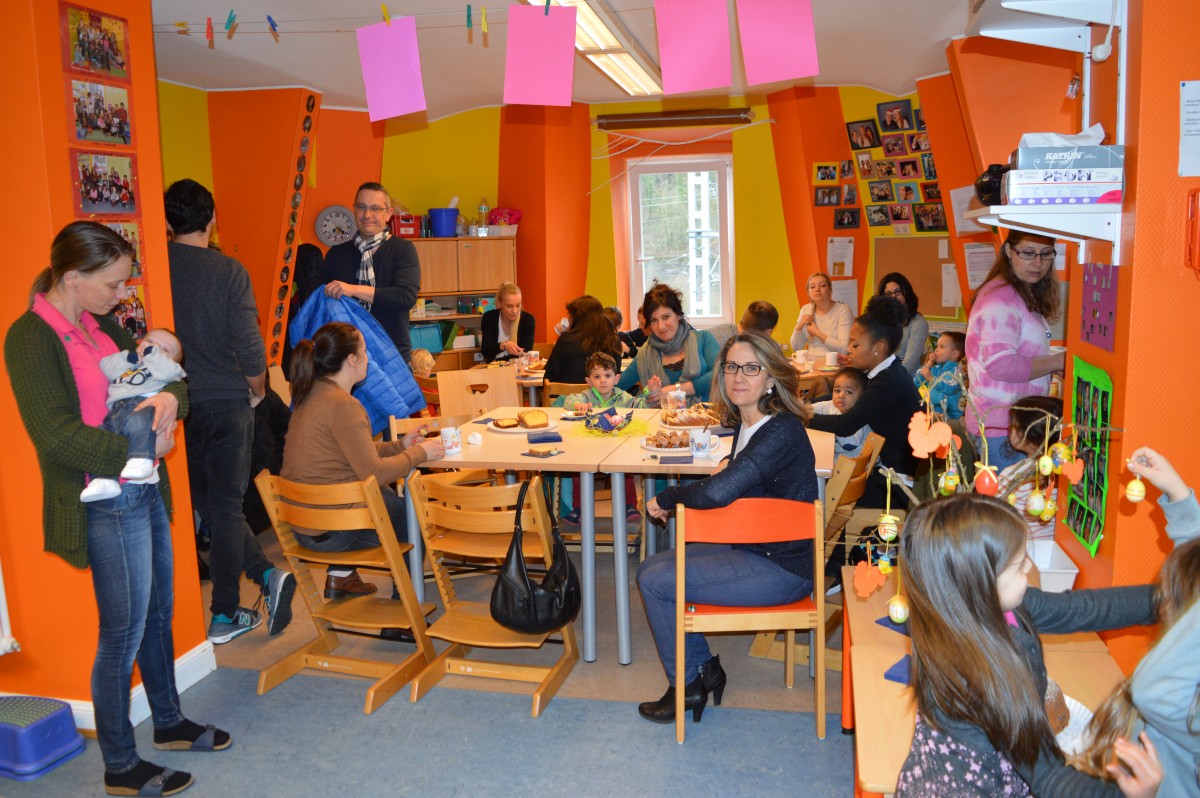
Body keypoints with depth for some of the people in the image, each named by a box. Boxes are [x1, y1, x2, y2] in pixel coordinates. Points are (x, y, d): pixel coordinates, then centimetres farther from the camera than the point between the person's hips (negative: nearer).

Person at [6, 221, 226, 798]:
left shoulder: (100, 324, 8)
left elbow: (158, 373, 16)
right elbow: (56, 434, -20)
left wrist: (170, 396, -7)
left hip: (146, 492, 8)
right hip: (106, 506, -8)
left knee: (159, 613, 20)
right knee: (123, 634, 4)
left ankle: (169, 722, 40)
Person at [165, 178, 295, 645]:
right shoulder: (229, 272, -9)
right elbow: (249, 344, -12)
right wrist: (257, 390, 5)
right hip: (227, 402, -1)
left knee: (207, 501, 15)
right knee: (225, 505, 7)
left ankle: (265, 573, 11)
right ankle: (224, 615, 9)